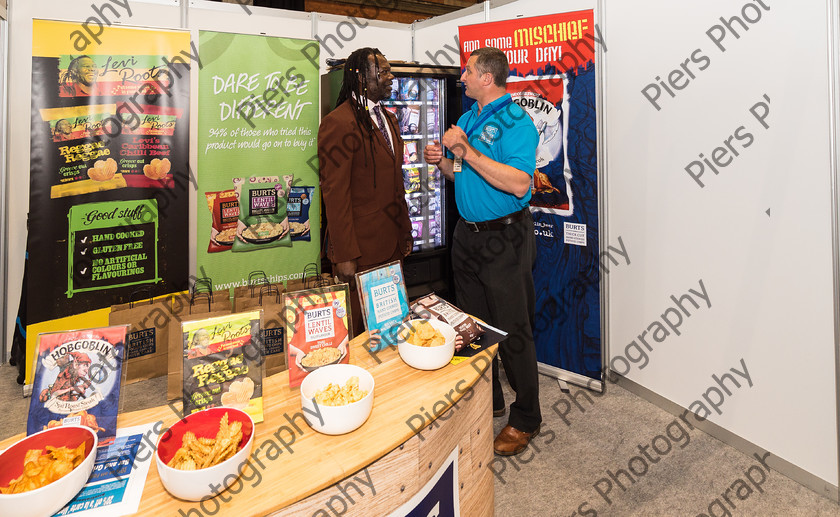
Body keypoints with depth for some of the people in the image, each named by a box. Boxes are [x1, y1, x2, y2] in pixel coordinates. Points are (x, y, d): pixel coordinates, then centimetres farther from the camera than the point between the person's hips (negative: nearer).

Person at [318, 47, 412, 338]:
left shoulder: (388, 119, 16)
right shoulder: (339, 124, -12)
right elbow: (335, 194, -16)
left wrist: (405, 232, 18)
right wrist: (344, 256, -18)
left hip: (392, 246, 8)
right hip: (360, 248, -8)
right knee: (358, 330, 6)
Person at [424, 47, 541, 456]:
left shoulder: (515, 122, -13)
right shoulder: (468, 118, 14)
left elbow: (519, 184, -27)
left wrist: (467, 152, -26)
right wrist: (441, 161, 2)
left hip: (504, 238, -8)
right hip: (467, 234, 9)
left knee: (511, 330, 0)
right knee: (475, 323, 16)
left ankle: (526, 419, 18)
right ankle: (487, 401, 34)